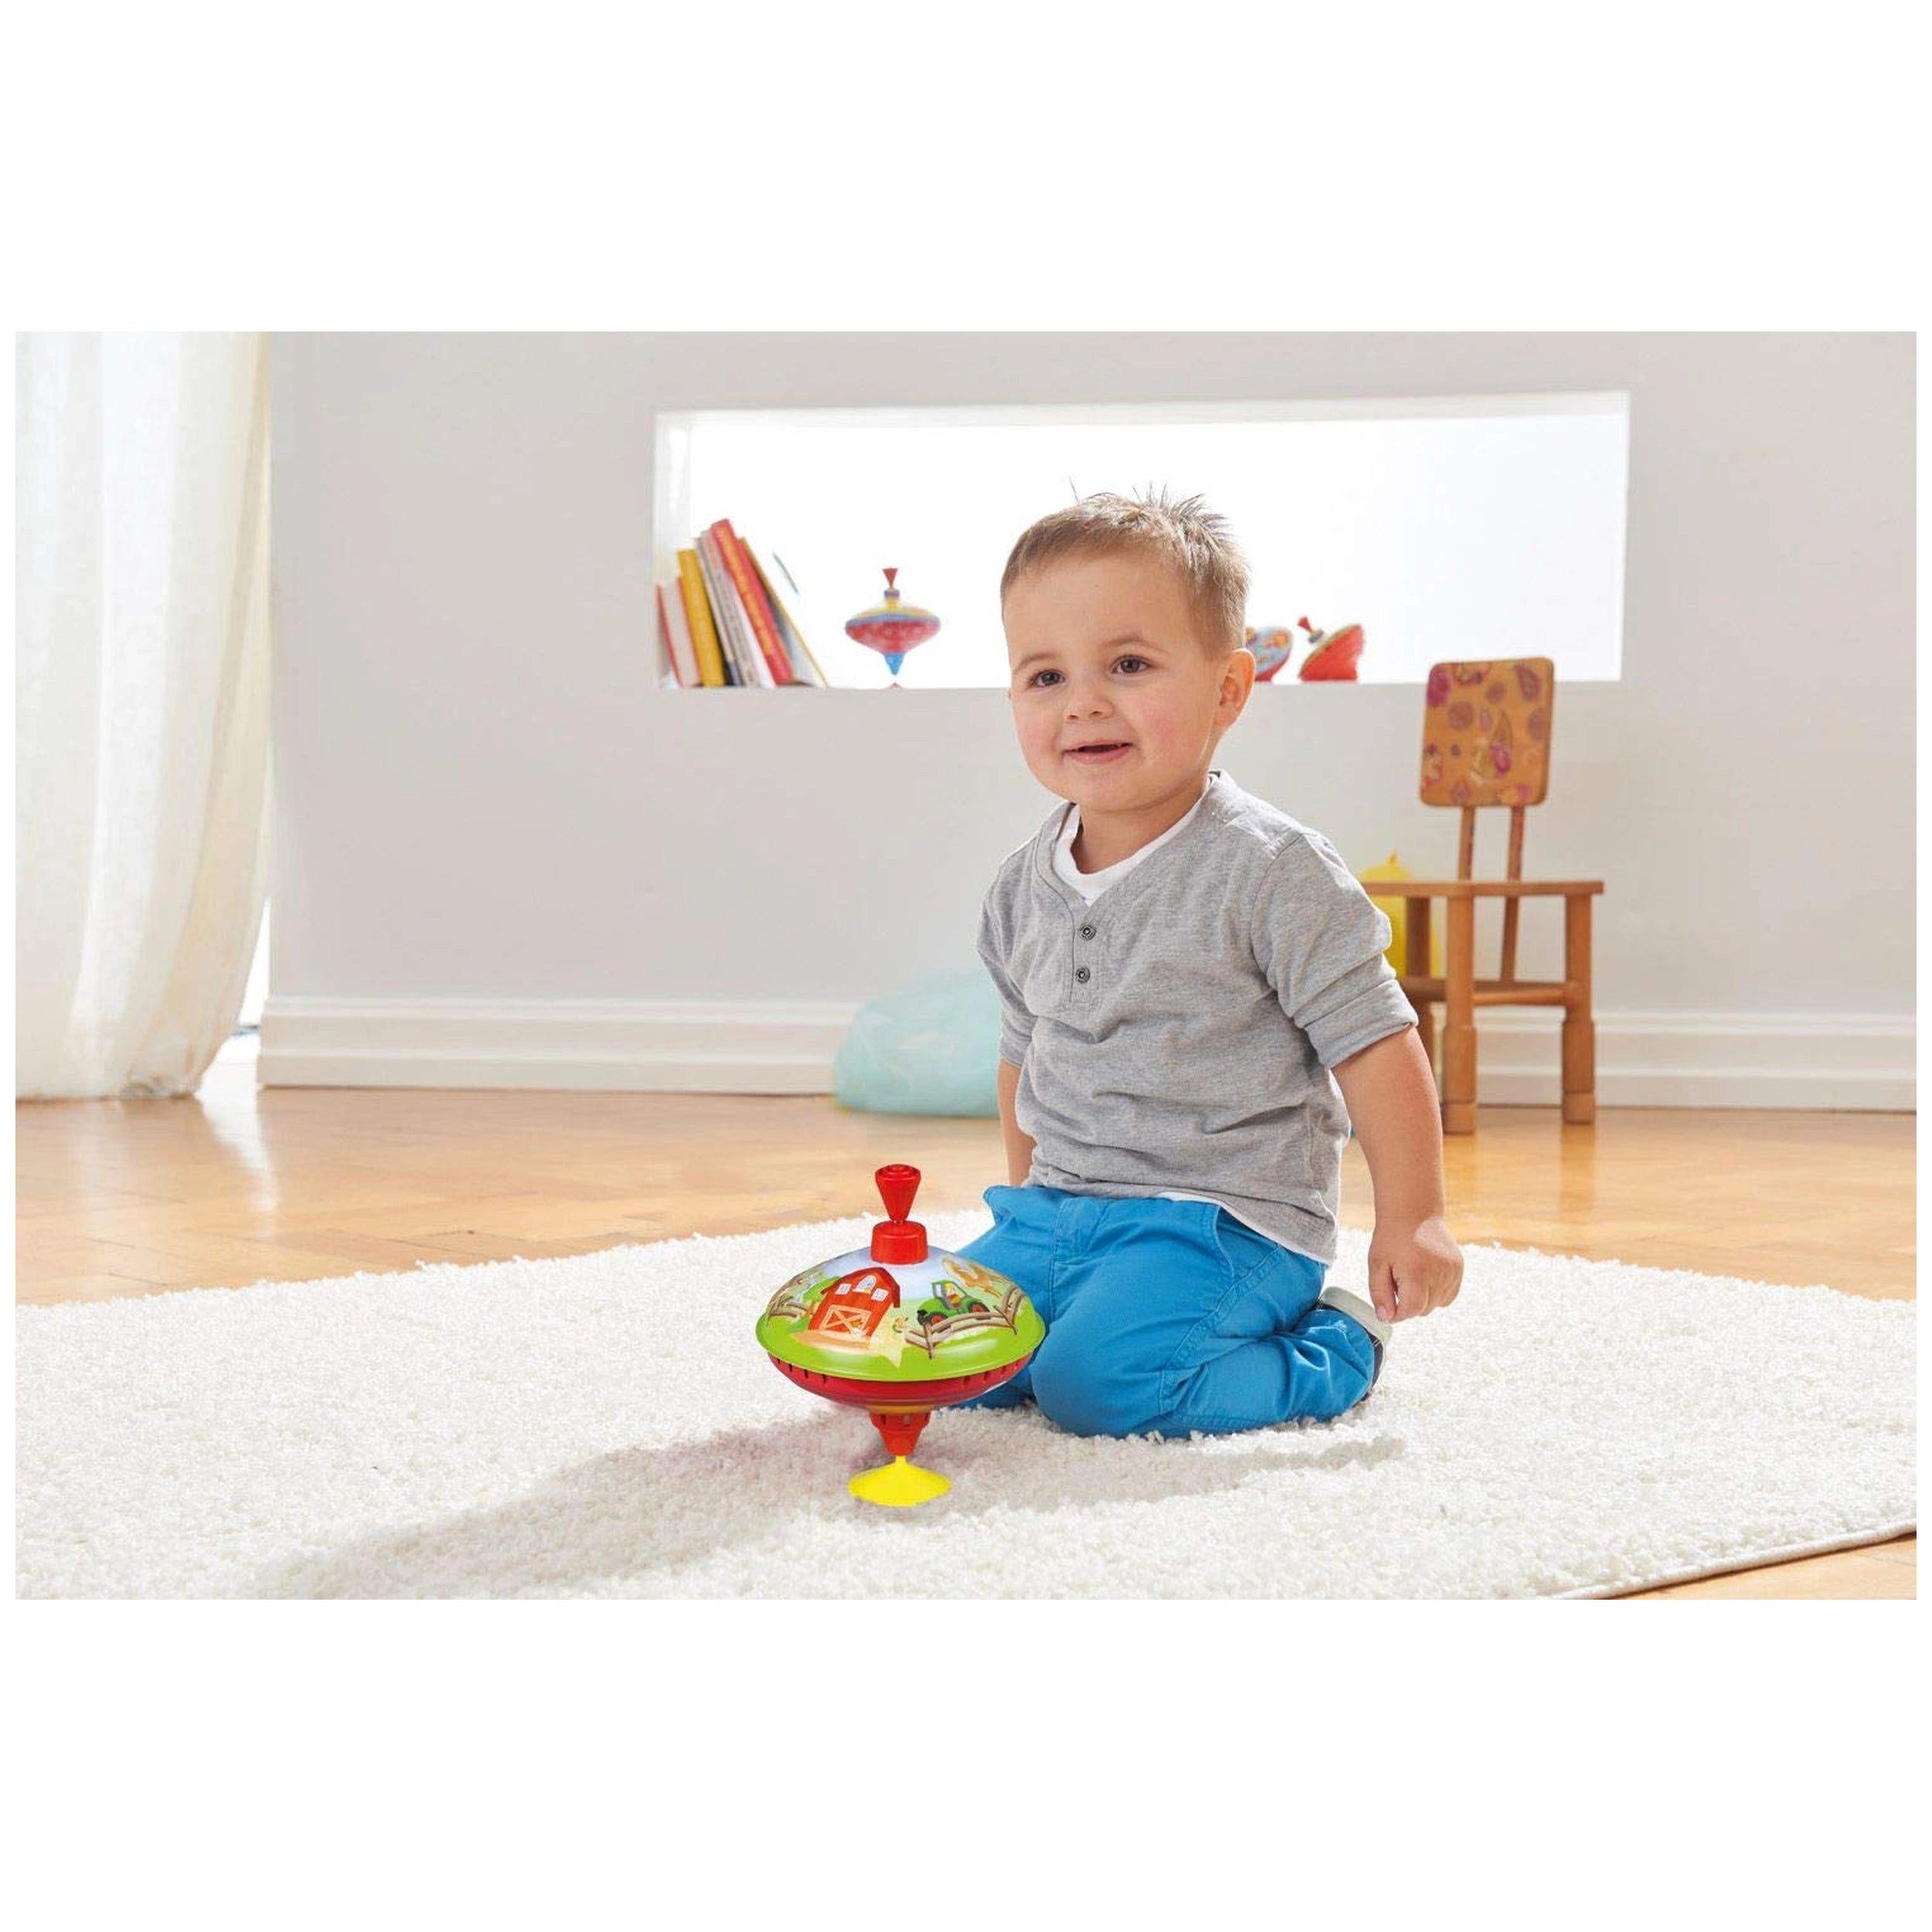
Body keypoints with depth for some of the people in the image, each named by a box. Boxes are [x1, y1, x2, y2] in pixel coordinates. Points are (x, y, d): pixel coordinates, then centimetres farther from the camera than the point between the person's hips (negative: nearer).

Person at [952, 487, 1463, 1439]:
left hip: (1223, 1218, -6)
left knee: (1098, 1384, -26)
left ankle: (1337, 1346, -2)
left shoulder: (1268, 870, -13)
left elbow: (1374, 1045, -11)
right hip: (1056, 1213, 6)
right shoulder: (1023, 890, 7)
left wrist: (1412, 1221, -11)